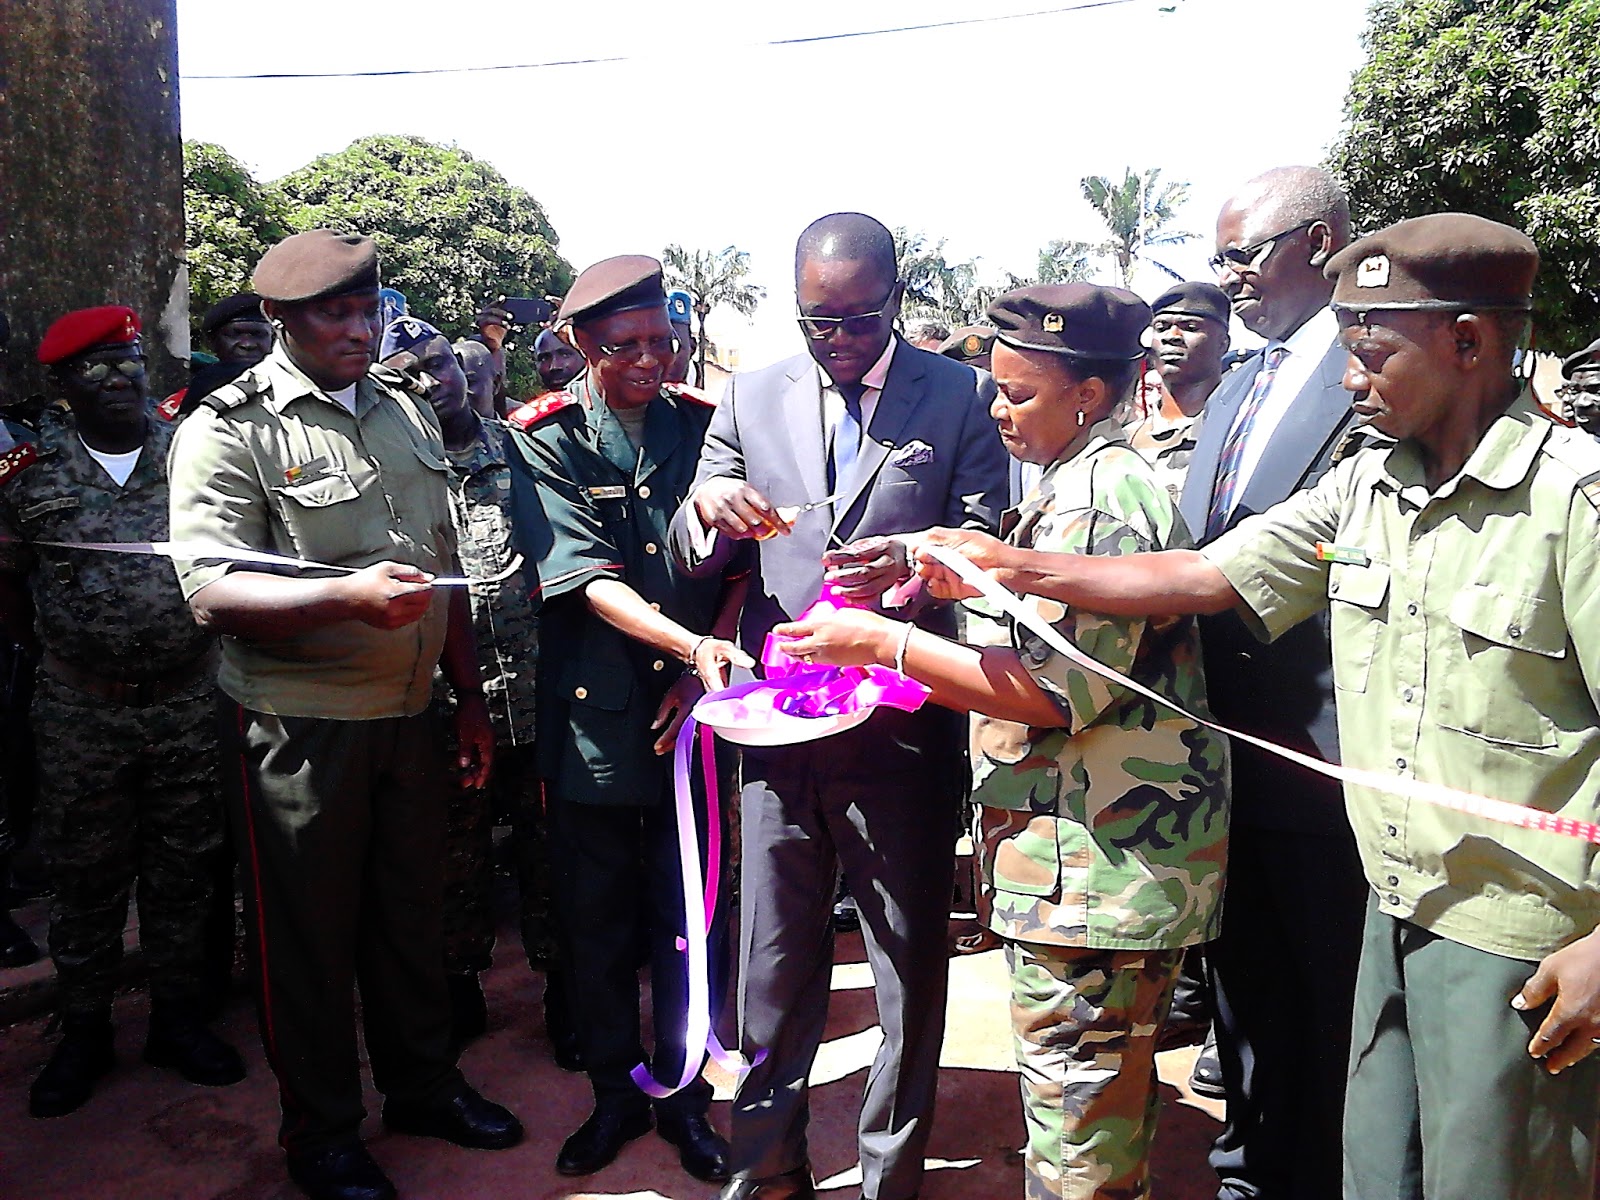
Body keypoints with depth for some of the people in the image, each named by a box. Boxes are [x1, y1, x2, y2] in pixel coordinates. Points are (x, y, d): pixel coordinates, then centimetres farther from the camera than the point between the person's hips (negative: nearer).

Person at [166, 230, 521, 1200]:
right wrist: (350, 595, -34)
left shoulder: (408, 411, 10)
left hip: (411, 713, 6)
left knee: (411, 910, 19)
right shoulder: (229, 431, -10)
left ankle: (424, 1085, 39)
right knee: (310, 933, 10)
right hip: (298, 728, -5)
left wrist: (470, 698, 12)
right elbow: (212, 592, -19)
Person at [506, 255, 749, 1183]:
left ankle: (685, 1093, 31)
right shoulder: (545, 444, -3)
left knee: (693, 921, 10)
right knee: (597, 924, 12)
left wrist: (704, 671, -10)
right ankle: (616, 1094, 33)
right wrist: (693, 644, -28)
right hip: (594, 721, -1)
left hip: (693, 713, 2)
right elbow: (586, 577, -15)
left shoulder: (705, 429, 5)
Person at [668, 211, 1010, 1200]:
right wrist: (708, 507, -15)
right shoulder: (752, 398, 8)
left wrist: (915, 562, -23)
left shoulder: (960, 396, 1)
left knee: (912, 970, 12)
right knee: (775, 970, 13)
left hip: (907, 729, -1)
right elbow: (691, 557, 9)